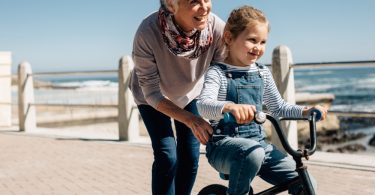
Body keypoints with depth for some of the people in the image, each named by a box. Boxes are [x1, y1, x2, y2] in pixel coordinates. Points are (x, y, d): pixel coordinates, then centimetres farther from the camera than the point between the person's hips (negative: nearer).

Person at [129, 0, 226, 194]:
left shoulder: (217, 28, -33)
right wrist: (191, 120, -43)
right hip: (152, 97, -2)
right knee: (167, 157, -13)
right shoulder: (148, 32, -39)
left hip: (189, 93, 3)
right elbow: (152, 93, -31)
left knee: (190, 157, 2)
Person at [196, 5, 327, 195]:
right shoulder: (218, 72, -8)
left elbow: (278, 107, 20)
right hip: (224, 144, -5)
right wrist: (229, 107, -48)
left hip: (258, 142, 6)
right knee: (252, 153, -39)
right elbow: (203, 105, -26)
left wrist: (304, 111, 2)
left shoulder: (262, 73, 10)